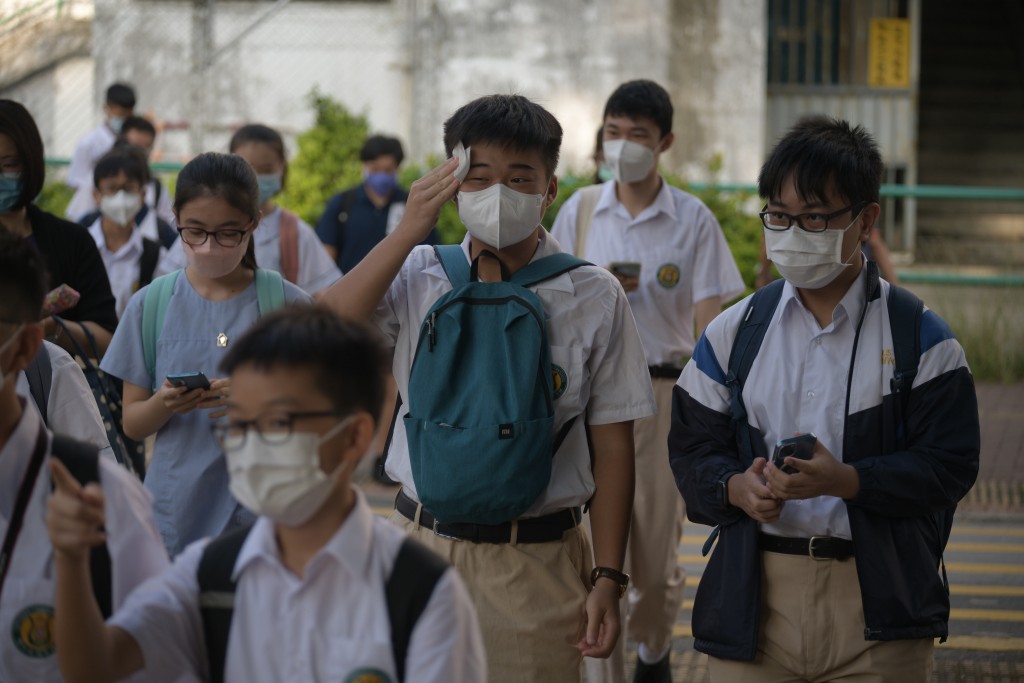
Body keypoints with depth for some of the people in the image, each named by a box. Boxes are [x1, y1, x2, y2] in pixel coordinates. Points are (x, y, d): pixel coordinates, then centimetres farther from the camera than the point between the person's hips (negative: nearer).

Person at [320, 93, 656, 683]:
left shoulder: (594, 297, 1)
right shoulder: (418, 277, 5)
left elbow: (612, 445, 1)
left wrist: (608, 579, -3)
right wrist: (409, 232, -12)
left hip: (537, 565, -1)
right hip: (422, 543, 2)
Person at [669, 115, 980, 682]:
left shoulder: (919, 338, 1)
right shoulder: (733, 333, 10)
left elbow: (949, 464, -6)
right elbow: (693, 448, 10)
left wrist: (845, 480, -20)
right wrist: (736, 487, -13)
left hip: (878, 605, -2)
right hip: (755, 602, 2)